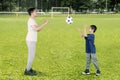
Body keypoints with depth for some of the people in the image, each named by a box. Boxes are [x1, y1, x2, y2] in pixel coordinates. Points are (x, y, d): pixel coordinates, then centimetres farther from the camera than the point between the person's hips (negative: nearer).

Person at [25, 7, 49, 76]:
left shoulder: (33, 20, 16)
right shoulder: (31, 20, -16)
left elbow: (38, 30, 18)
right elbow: (36, 29, -30)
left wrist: (44, 24, 7)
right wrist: (45, 24, -24)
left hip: (32, 41, 10)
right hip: (31, 41, -10)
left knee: (31, 55, 16)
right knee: (31, 56, -6)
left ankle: (29, 69, 24)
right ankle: (27, 71, 1)